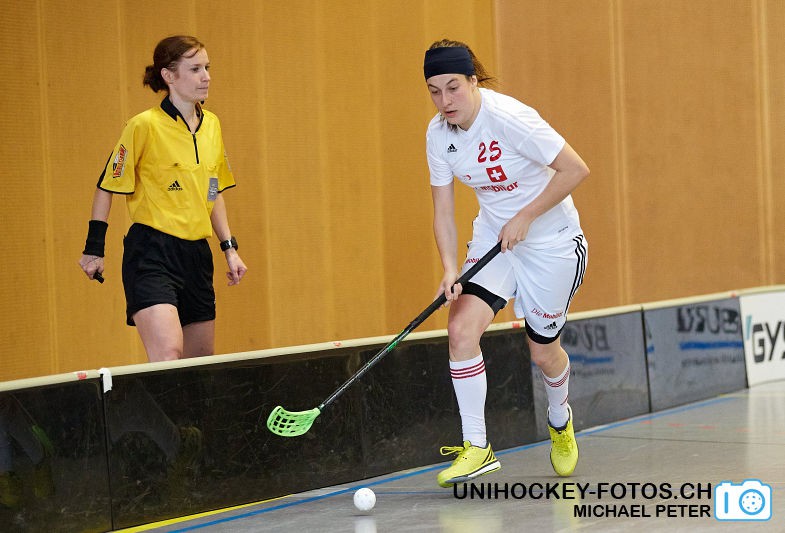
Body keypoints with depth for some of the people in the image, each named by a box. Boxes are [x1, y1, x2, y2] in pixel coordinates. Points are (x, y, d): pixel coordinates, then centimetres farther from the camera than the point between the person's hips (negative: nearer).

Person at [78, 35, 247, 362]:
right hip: (151, 253, -7)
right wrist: (94, 249, -2)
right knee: (168, 356, -23)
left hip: (196, 255, 7)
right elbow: (107, 187, -2)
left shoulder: (211, 125, 11)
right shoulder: (144, 126, -9)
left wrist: (229, 248, 17)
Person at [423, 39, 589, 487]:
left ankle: (560, 420, 42)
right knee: (461, 328, -18)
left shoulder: (510, 118, -26)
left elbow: (576, 169, -23)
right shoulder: (439, 134, -7)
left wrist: (524, 218, -22)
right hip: (493, 239, 5)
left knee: (543, 351, 7)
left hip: (551, 242, -5)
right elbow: (443, 211, -3)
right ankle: (477, 448, -10)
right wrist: (450, 269, -17)